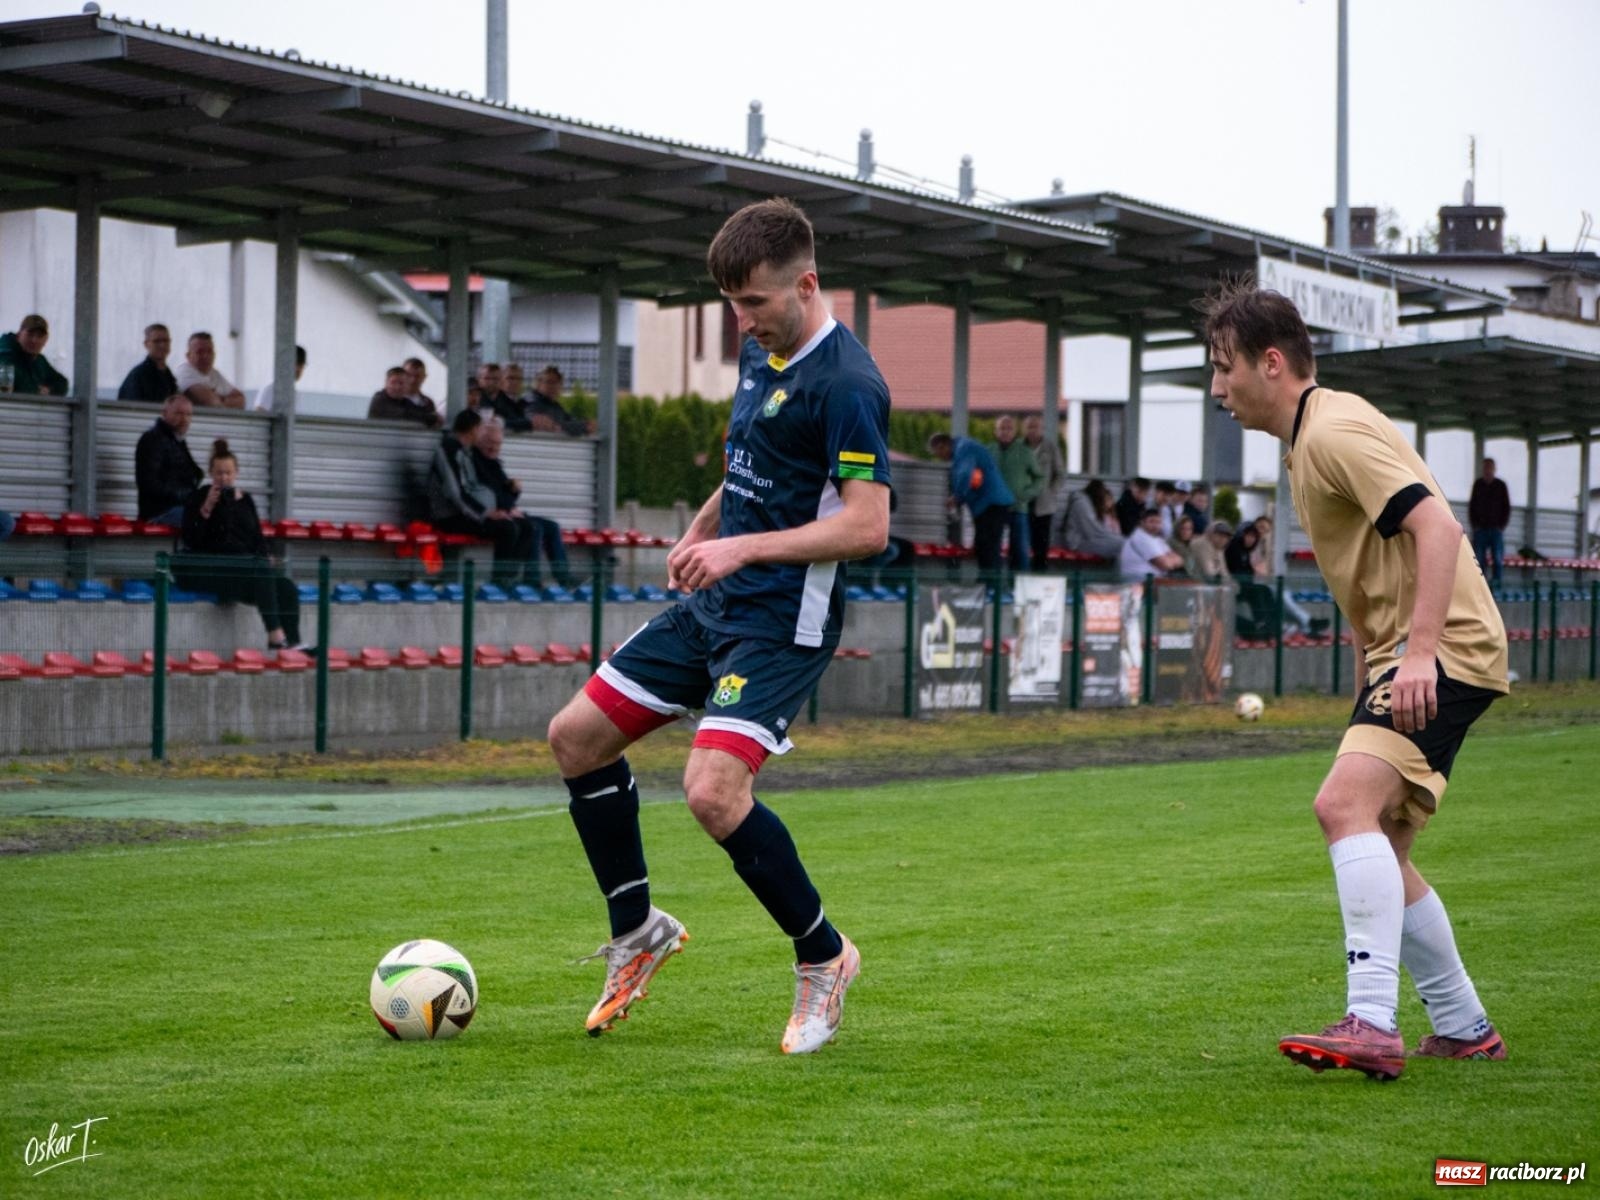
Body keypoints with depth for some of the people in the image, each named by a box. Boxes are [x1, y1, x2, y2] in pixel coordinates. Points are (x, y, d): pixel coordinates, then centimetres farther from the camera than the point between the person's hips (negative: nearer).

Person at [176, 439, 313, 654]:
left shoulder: (245, 499, 18)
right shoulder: (200, 498, 3)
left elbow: (257, 537, 22)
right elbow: (191, 540, -8)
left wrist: (266, 556, 2)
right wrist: (206, 509, -16)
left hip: (245, 567, 6)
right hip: (212, 569, -6)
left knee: (288, 588, -21)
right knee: (261, 571, -34)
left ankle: (293, 642, -30)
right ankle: (275, 635, -41)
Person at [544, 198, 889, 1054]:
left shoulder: (846, 384, -19)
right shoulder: (762, 352, 10)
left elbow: (866, 526, -24)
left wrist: (745, 547, -27)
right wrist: (701, 530, 15)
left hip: (784, 621, -10)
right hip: (713, 604, 10)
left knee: (713, 791, -24)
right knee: (576, 736, 9)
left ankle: (823, 956, -2)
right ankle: (637, 932, 23)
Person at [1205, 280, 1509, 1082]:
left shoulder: (1336, 430, -13)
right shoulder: (1309, 440, 19)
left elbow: (1435, 525, -24)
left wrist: (1421, 651, -32)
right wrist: (1369, 667, 25)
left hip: (1446, 652, -11)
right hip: (1399, 656, 11)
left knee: (1347, 803, -26)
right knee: (1379, 853, 12)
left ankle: (1371, 1023, -33)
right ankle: (1463, 1028, 23)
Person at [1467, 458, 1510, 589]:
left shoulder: (1500, 485, 4)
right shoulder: (1478, 484, 8)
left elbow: (1506, 506, 6)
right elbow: (1472, 505, 11)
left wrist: (1502, 525, -3)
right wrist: (1473, 523, 1)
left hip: (1496, 528, -1)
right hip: (1480, 528, 1)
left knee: (1497, 558, -4)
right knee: (1479, 558, -3)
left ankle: (1496, 582, -2)